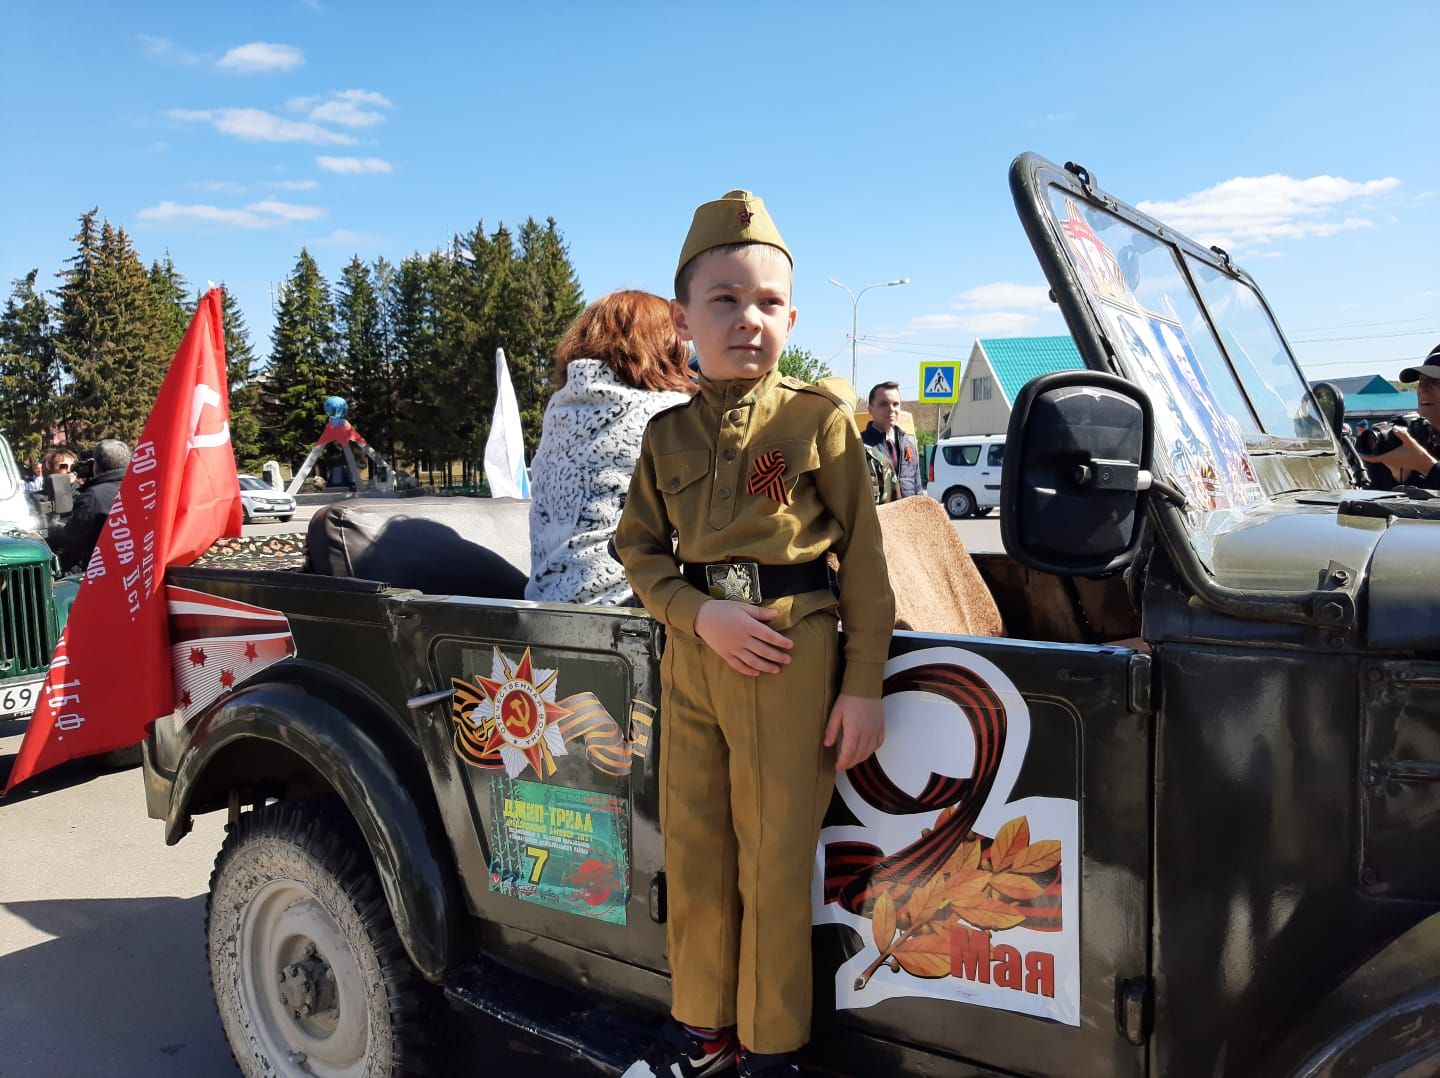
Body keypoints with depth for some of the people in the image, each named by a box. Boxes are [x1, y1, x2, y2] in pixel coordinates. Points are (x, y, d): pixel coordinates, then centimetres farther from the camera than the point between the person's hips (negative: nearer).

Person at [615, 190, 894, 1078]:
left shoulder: (818, 418, -4)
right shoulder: (668, 433, 7)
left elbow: (864, 558, -4)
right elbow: (639, 549, 10)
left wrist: (864, 683, -6)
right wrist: (700, 613, -8)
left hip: (793, 654, -4)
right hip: (692, 652, 5)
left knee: (774, 863, 5)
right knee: (693, 850, 14)